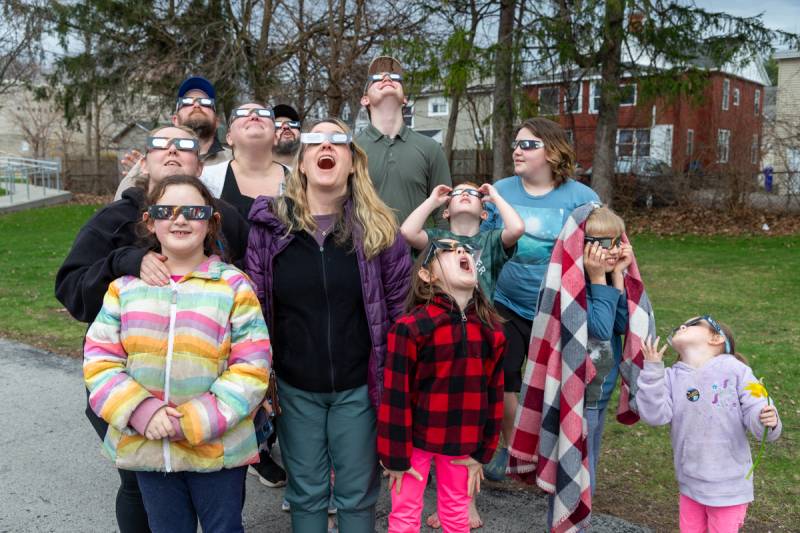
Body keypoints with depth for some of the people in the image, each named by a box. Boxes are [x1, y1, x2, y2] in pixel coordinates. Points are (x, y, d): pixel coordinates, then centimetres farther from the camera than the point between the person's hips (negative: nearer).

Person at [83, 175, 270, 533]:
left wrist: (195, 422, -17)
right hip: (147, 448, 3)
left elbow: (251, 369, -10)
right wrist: (141, 413, -14)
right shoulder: (126, 286, 2)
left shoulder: (234, 285, -6)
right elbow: (100, 360, 1)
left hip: (218, 448, -2)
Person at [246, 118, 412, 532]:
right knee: (305, 494, 14)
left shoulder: (377, 227, -3)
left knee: (358, 495, 12)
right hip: (295, 387, 1)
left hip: (358, 386, 0)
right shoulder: (270, 224, -3)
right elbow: (253, 306, -1)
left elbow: (401, 305, 0)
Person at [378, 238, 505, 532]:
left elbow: (493, 394, 2)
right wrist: (396, 456, -11)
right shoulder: (410, 327, -21)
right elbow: (396, 396, -16)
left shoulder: (492, 330, -5)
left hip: (461, 440, 4)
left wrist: (481, 452, 4)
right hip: (415, 435, -4)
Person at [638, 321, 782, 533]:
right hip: (690, 484, 4)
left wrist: (768, 422, -34)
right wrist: (652, 369, -21)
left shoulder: (734, 370, -11)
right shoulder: (671, 376, -4)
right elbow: (655, 415, -15)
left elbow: (754, 410, -11)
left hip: (729, 486, -3)